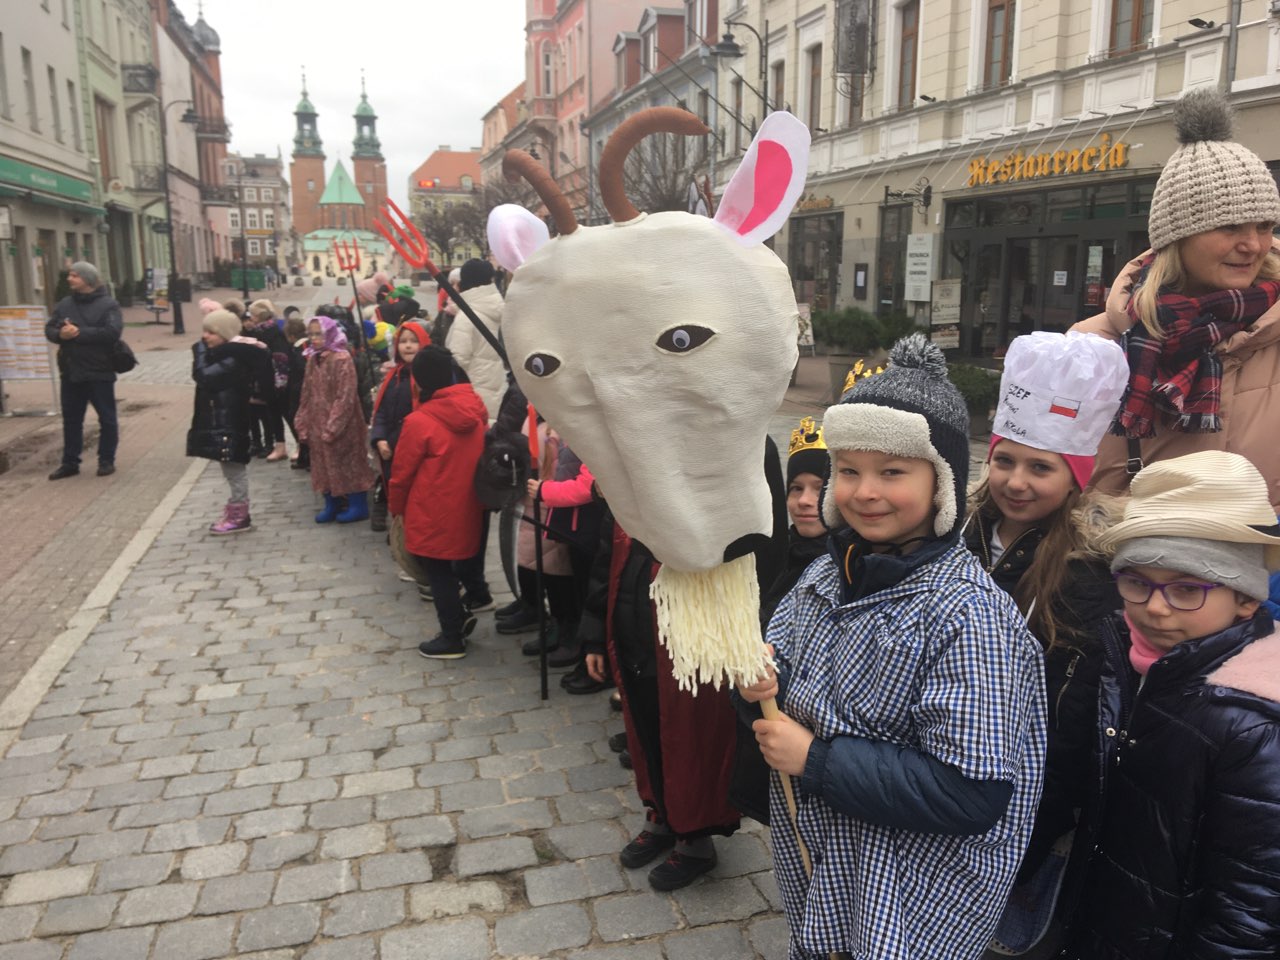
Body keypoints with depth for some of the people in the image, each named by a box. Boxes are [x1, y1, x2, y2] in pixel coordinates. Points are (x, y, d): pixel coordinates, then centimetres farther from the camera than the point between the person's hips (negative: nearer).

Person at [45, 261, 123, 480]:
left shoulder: (108, 305, -7)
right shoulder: (64, 304, 10)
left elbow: (112, 332, -20)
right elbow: (49, 329, 8)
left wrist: (80, 332, -22)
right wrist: (60, 334, -15)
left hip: (99, 372, -5)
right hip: (70, 372, 5)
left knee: (107, 419, 4)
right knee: (71, 420, 11)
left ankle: (106, 460, 16)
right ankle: (70, 463, 19)